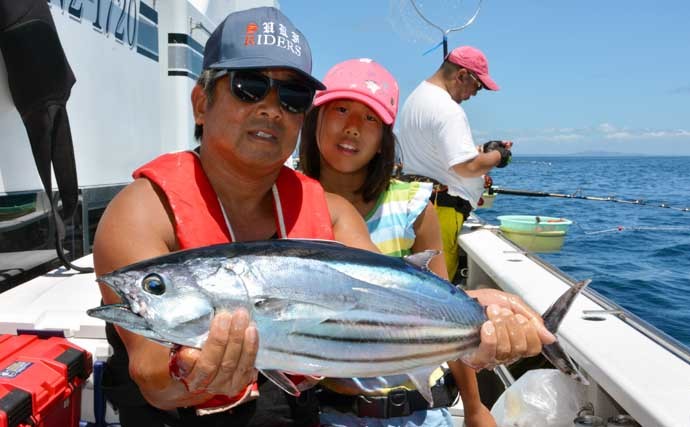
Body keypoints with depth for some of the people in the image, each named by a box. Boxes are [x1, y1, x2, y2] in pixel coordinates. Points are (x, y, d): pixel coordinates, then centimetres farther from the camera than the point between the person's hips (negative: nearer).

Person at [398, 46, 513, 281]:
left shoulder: (415, 97, 16)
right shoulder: (448, 110, -17)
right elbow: (466, 166, -23)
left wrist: (482, 149, 15)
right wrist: (497, 156, -4)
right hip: (442, 207, -10)